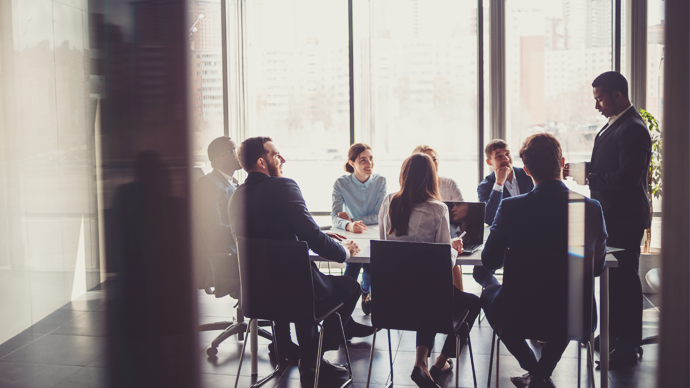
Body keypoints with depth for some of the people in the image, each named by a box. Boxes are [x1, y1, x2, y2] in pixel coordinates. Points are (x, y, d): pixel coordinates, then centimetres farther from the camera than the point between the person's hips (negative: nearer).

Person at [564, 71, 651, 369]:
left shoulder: (633, 130, -19)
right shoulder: (612, 125, 13)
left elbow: (626, 178, -27)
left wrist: (588, 177, -23)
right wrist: (583, 169, 4)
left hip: (624, 220, -10)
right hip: (610, 216, 10)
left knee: (624, 280, -3)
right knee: (612, 277, 19)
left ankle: (627, 347, 5)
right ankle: (612, 334, 32)